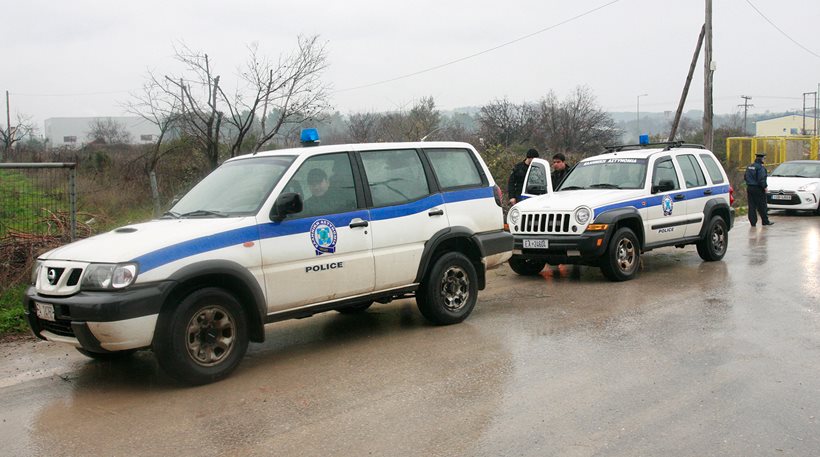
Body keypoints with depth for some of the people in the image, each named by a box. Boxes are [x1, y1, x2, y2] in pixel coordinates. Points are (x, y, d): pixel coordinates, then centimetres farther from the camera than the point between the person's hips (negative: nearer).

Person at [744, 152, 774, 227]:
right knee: (762, 206, 2)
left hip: (749, 188, 7)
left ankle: (753, 222, 6)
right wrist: (765, 186, -9)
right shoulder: (760, 167, -15)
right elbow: (761, 179, -19)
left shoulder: (749, 167, 10)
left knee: (752, 206, 7)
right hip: (758, 189, -7)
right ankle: (765, 221, 10)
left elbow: (745, 177, 16)